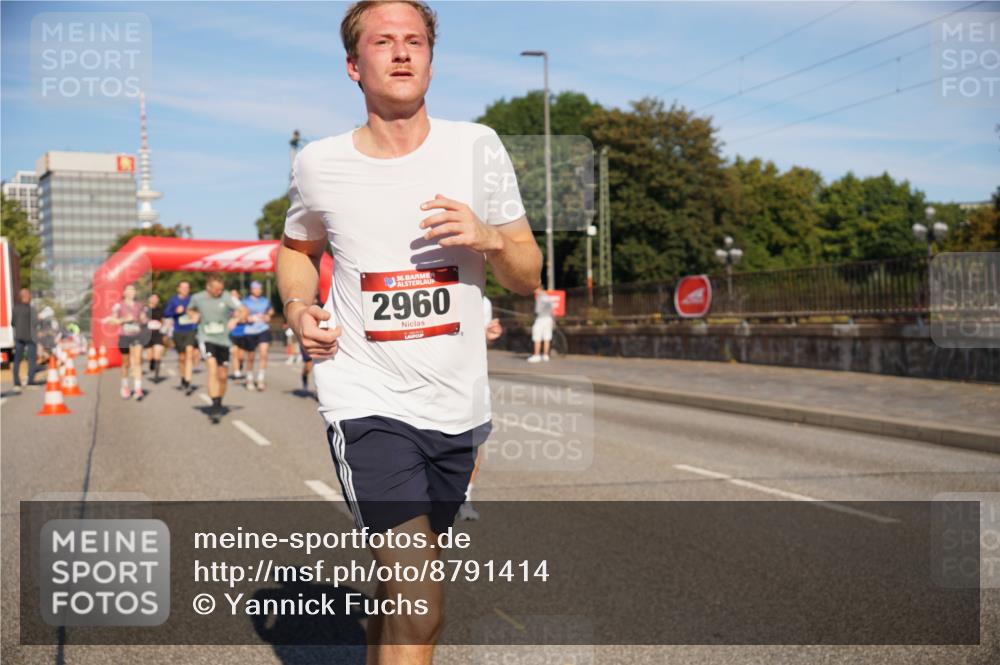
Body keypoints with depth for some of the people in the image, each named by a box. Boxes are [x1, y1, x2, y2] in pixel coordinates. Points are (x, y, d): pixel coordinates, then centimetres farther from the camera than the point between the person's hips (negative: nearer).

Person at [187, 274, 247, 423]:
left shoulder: (226, 297, -10)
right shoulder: (197, 298, -3)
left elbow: (244, 310, -15)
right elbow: (190, 310, 18)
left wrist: (235, 319, -34)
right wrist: (193, 315, -4)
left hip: (223, 339, 1)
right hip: (206, 338, -1)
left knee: (223, 376, 9)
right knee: (212, 369, -23)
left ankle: (219, 405, 31)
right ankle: (215, 406, -24)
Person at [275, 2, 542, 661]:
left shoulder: (476, 146, 1)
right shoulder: (319, 164, -1)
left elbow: (528, 275, 6)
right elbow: (297, 248, 20)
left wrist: (490, 238, -15)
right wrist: (299, 308, 0)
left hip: (458, 407, 3)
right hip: (366, 402, -3)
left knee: (401, 594, 17)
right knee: (421, 607, -15)